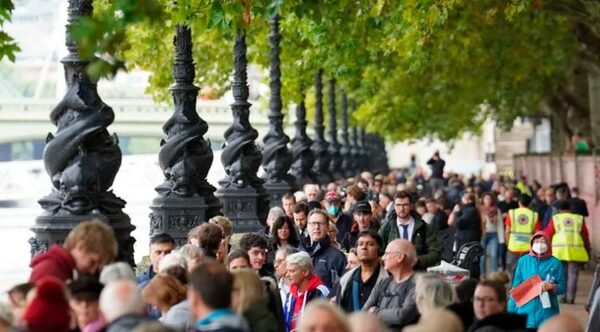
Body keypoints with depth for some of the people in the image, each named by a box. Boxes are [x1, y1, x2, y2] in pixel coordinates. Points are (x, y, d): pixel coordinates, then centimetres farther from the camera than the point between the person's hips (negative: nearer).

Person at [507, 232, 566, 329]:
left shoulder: (555, 263, -2)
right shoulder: (523, 261, 2)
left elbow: (562, 287, 3)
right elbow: (516, 287, 7)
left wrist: (552, 286, -18)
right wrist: (511, 310, 6)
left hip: (546, 313, -1)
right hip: (525, 312, 1)